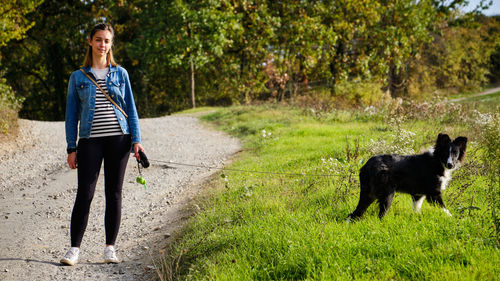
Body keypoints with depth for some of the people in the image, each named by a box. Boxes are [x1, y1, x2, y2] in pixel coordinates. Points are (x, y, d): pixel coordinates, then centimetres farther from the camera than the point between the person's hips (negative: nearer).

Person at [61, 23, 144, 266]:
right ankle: (74, 248, -1)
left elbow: (131, 108, 11)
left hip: (118, 138, 1)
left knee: (114, 193, 4)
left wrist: (136, 140, 1)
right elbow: (72, 115, 8)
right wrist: (71, 148, 2)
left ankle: (110, 248, 11)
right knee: (85, 193, -6)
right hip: (90, 140, -1)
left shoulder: (120, 74, 9)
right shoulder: (78, 77, 7)